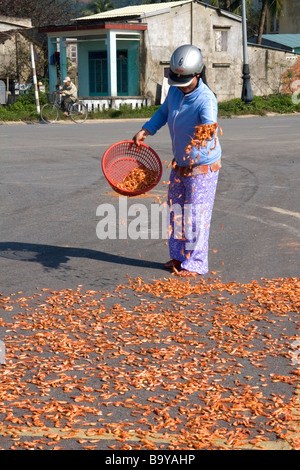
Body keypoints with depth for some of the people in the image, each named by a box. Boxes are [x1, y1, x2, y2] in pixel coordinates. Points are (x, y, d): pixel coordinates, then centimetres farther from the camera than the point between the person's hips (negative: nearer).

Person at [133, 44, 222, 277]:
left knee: (196, 215, -4)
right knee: (176, 211, 17)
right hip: (180, 163, 8)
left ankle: (196, 263, 9)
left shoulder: (206, 100, -28)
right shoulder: (175, 91, -5)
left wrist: (204, 144, -65)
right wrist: (145, 130, 3)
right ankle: (179, 256, 32)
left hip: (202, 166, -8)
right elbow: (164, 112, 15)